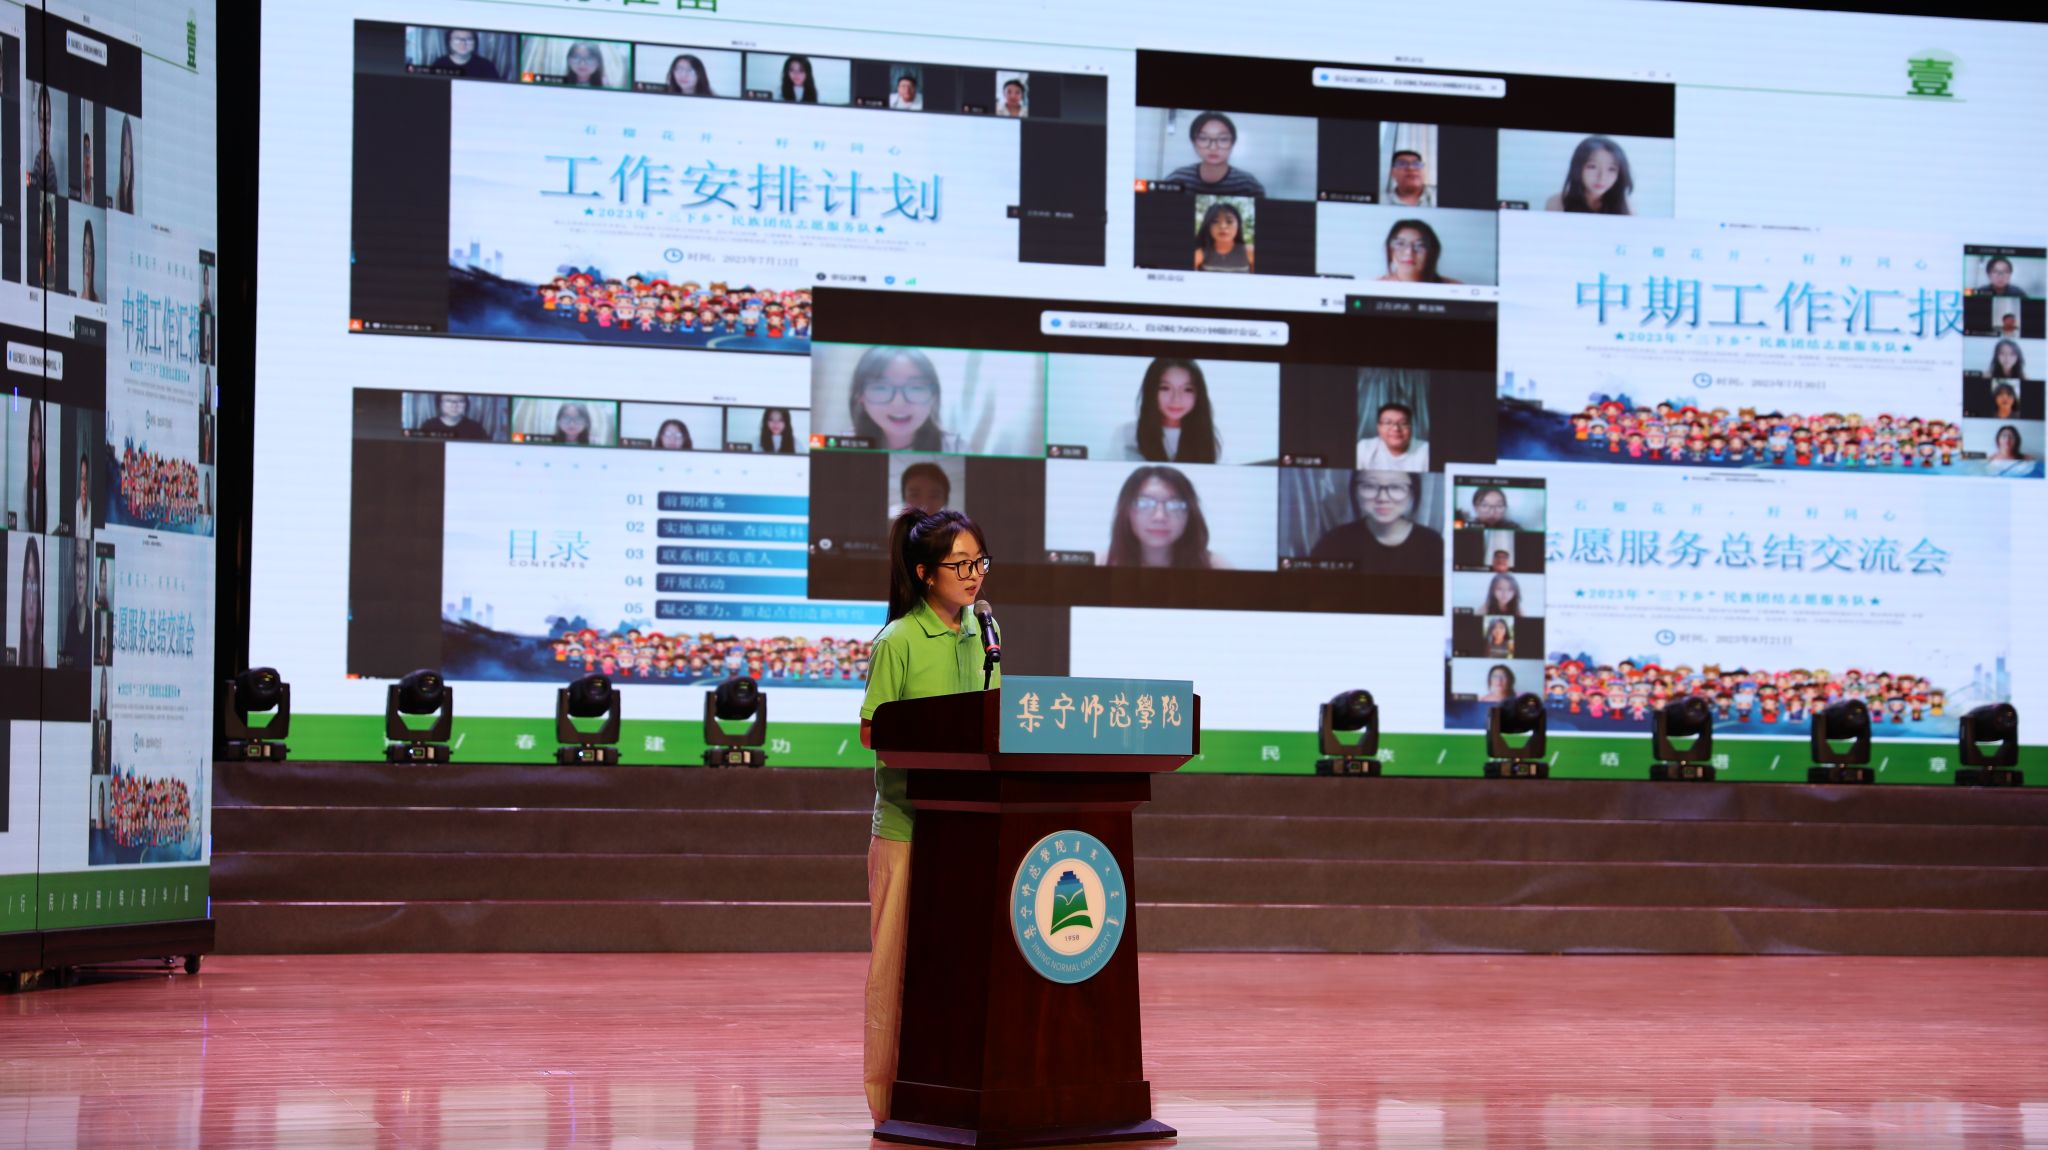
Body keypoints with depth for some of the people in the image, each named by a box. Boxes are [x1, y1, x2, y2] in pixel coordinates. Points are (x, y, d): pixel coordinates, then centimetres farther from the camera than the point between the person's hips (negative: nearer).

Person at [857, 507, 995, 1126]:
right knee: (900, 955, -1)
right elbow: (871, 731, -9)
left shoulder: (984, 632, 9)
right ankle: (889, 1093, 7)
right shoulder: (899, 641, -9)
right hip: (907, 816, -5)